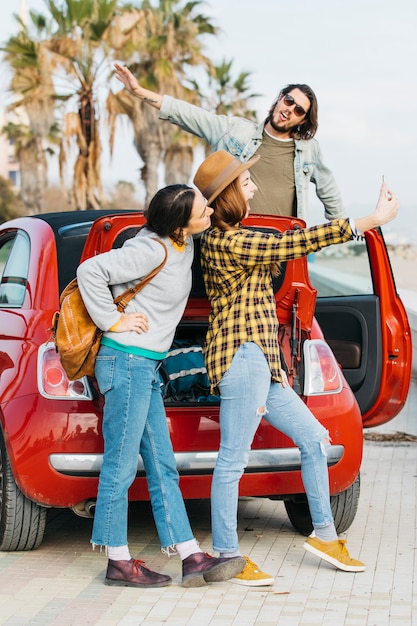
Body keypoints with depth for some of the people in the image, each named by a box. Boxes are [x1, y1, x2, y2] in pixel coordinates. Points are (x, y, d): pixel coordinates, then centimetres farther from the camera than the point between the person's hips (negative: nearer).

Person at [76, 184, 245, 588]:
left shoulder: (184, 244, 6)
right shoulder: (151, 250, -19)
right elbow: (90, 271, -21)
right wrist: (112, 320, -17)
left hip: (147, 365, 9)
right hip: (127, 361, -9)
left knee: (162, 466, 8)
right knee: (121, 463, -1)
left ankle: (192, 559, 11)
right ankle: (119, 562, 8)